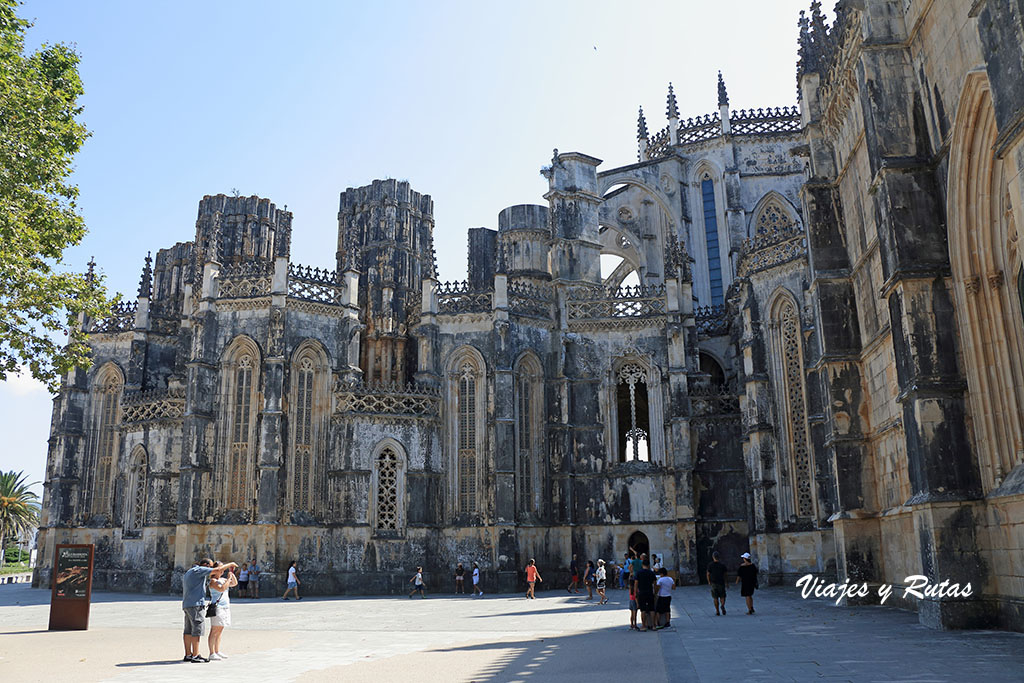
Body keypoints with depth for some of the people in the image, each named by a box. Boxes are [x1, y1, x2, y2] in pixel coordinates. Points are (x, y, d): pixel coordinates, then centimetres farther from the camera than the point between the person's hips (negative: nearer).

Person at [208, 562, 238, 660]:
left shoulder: (223, 579, 16)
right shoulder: (213, 581, -9)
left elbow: (235, 583, 18)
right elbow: (221, 589, -23)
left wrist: (232, 573, 8)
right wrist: (229, 578, -16)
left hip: (225, 608, 8)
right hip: (217, 607, -8)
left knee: (219, 631, 11)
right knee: (214, 631, -8)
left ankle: (217, 652, 15)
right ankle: (212, 654, -8)